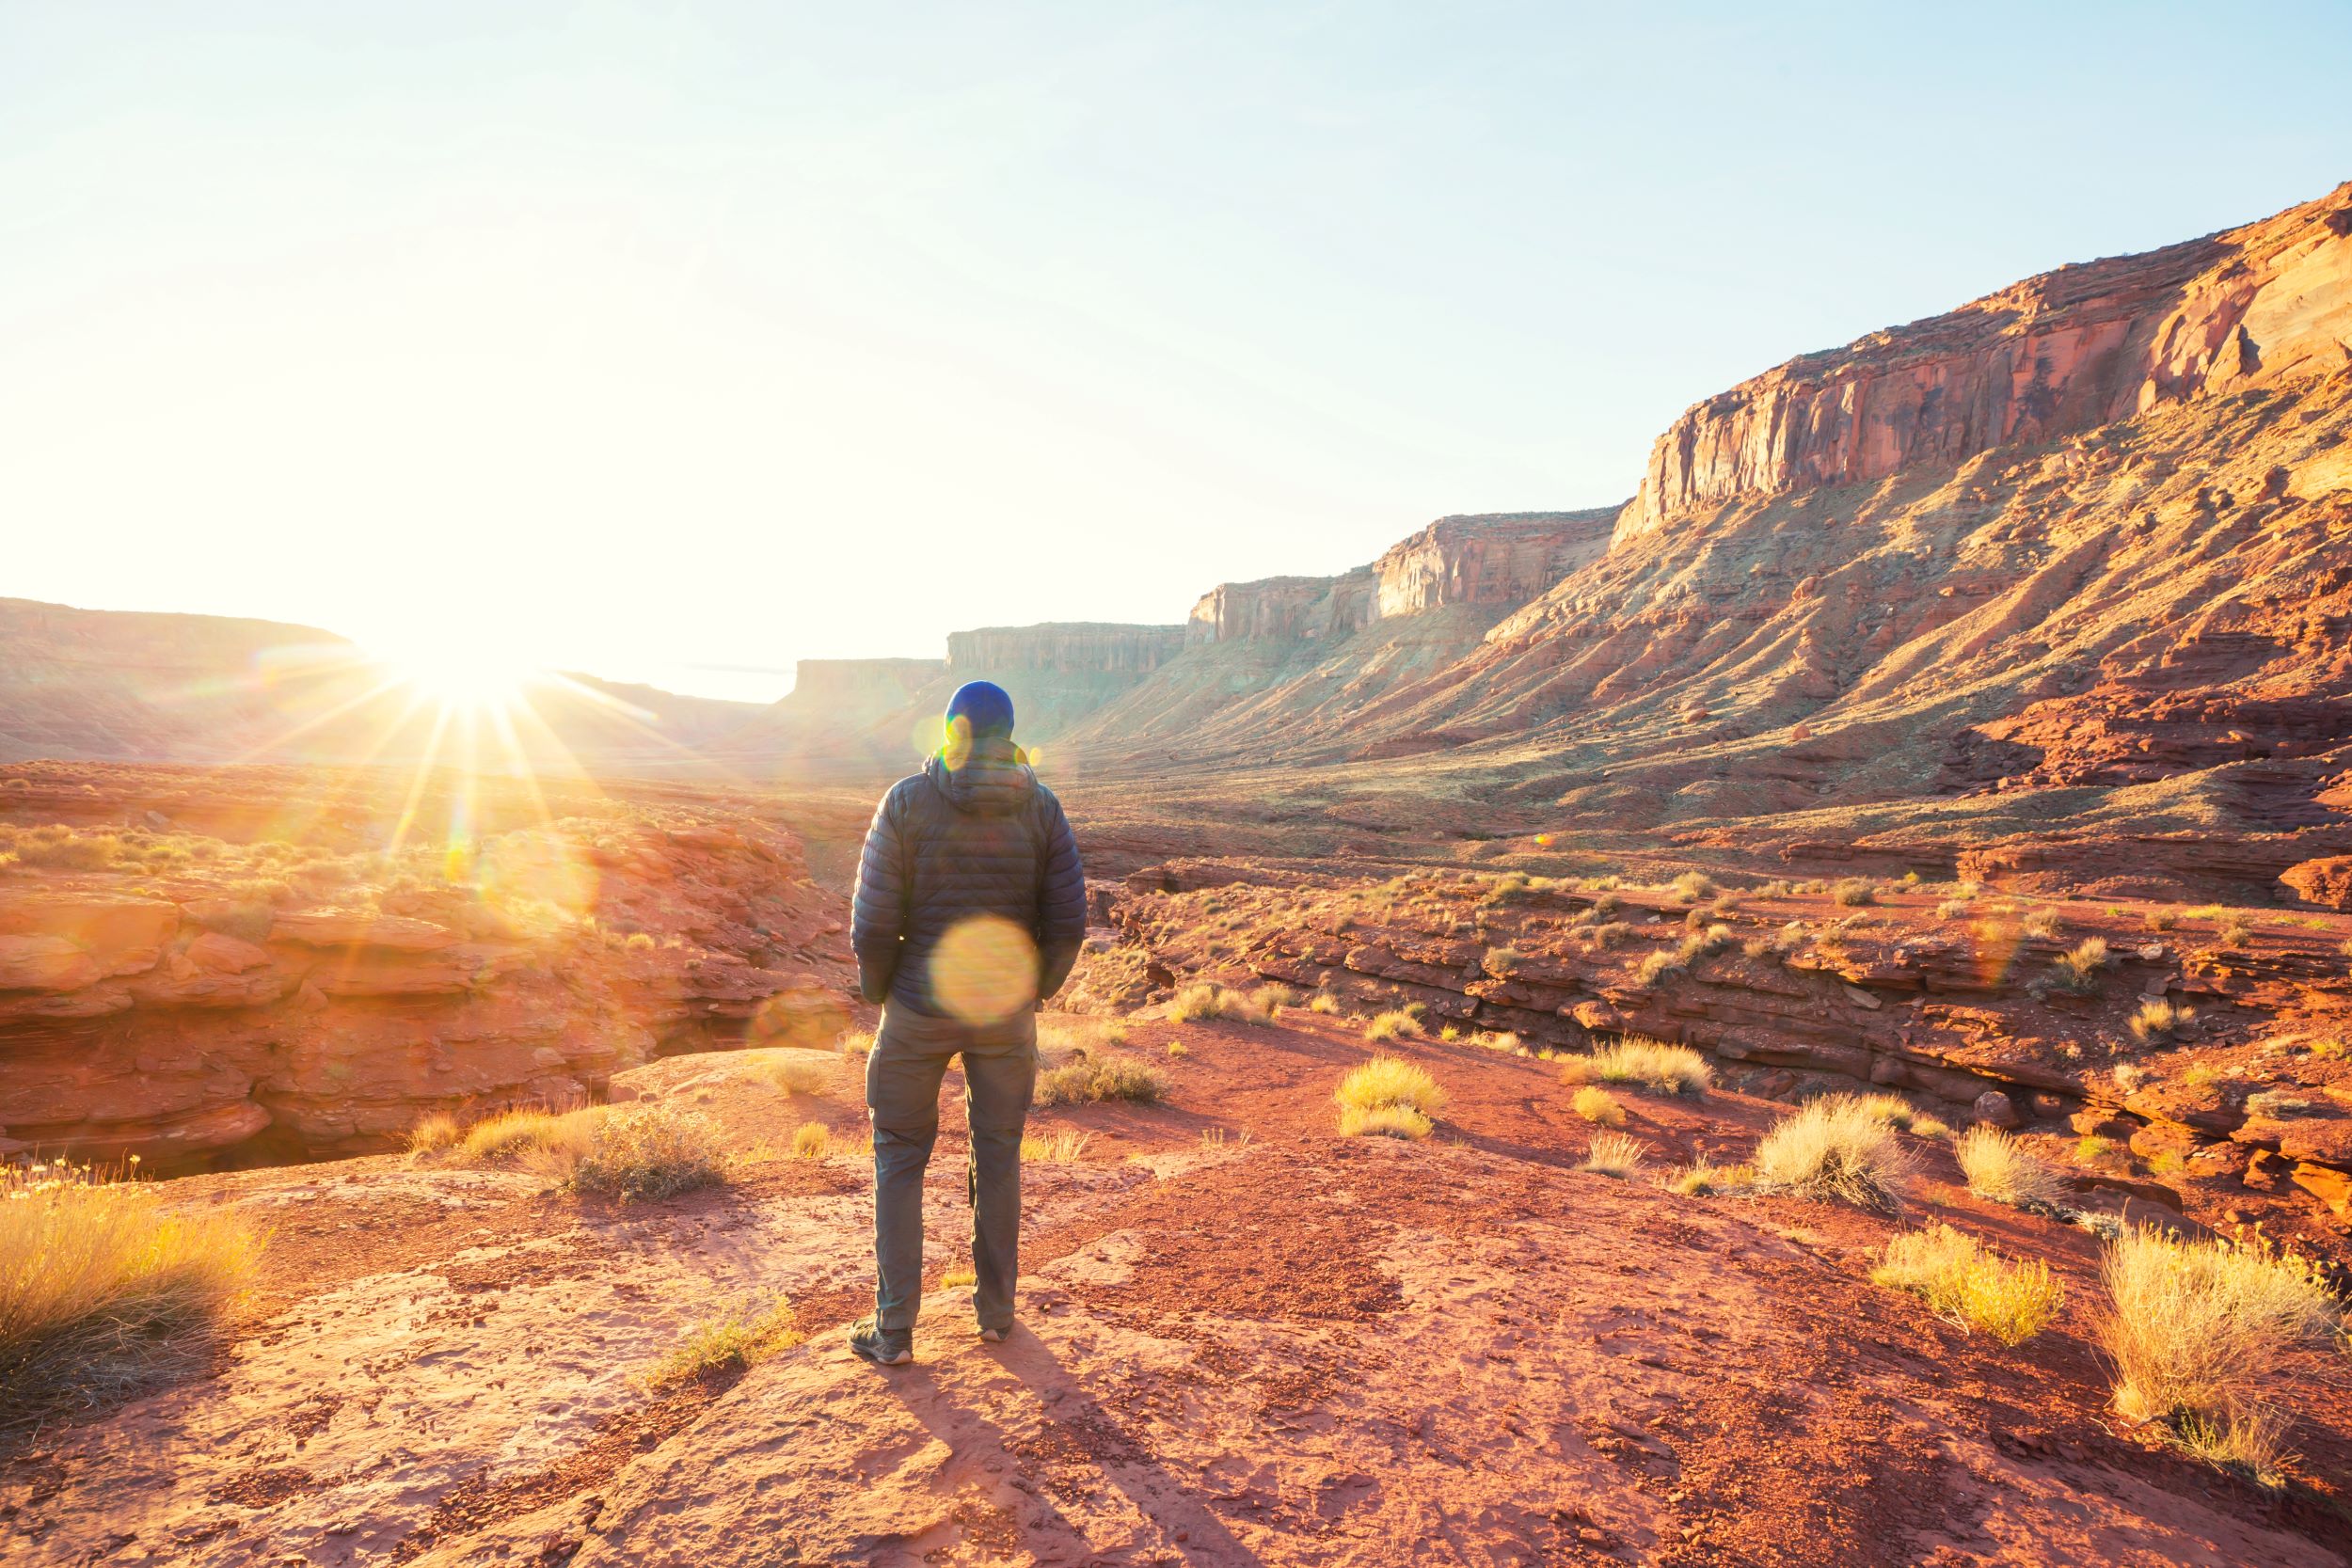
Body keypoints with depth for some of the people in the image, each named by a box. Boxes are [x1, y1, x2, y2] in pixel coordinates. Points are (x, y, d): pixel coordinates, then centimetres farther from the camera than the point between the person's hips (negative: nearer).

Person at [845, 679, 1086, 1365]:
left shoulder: (907, 801, -12)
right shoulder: (1041, 807, -6)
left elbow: (874, 923, -13)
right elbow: (1067, 922, -9)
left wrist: (877, 992, 6)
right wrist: (1037, 991, 9)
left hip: (920, 1008, -2)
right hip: (1005, 1010, 2)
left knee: (899, 1159, 16)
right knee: (998, 1152, 21)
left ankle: (894, 1329, 21)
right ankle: (995, 1307, 33)